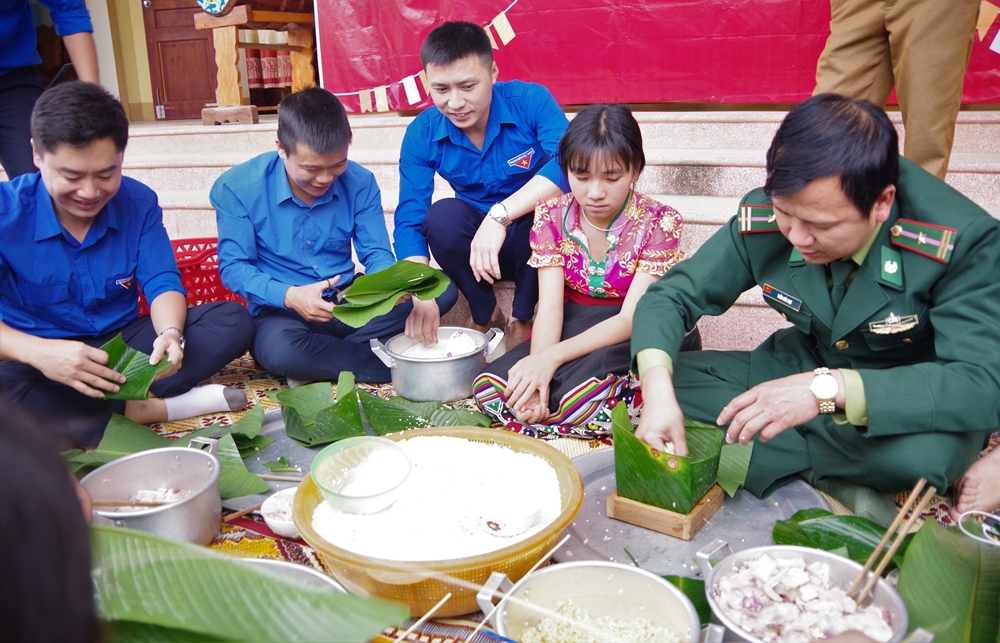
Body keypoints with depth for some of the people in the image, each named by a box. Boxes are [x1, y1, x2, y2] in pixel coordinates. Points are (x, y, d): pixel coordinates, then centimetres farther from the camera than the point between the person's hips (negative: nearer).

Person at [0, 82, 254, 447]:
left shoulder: (139, 203, -2)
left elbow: (162, 282, -5)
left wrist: (170, 332, -28)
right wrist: (39, 352, -44)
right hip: (40, 359, -3)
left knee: (233, 322, -13)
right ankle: (151, 409, -23)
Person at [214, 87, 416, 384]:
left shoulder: (360, 182, -3)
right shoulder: (237, 188, -10)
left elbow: (378, 254, 1)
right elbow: (233, 267, -9)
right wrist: (289, 295, -28)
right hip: (281, 311, -3)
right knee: (279, 347, -40)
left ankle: (320, 362, -17)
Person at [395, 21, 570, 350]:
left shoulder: (531, 101, -19)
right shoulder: (422, 133, -12)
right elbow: (409, 219, -16)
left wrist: (500, 214, -47)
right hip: (473, 247, 2)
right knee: (442, 215, -29)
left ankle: (522, 317, -10)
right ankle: (483, 312, -4)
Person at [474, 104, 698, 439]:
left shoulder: (657, 223, -13)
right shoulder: (551, 216, -5)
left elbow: (631, 319, -19)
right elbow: (550, 306, -12)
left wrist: (552, 357, -33)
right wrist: (538, 370, -33)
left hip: (631, 339, -3)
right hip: (572, 329, 3)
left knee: (579, 396, -34)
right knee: (489, 387, -21)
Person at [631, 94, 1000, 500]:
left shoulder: (963, 242, -27)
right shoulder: (763, 220, -18)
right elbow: (671, 295, -12)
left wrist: (831, 389, -47)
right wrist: (658, 392, -32)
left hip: (909, 404, -3)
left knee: (928, 451, -39)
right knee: (670, 378, -16)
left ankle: (772, 457, -12)